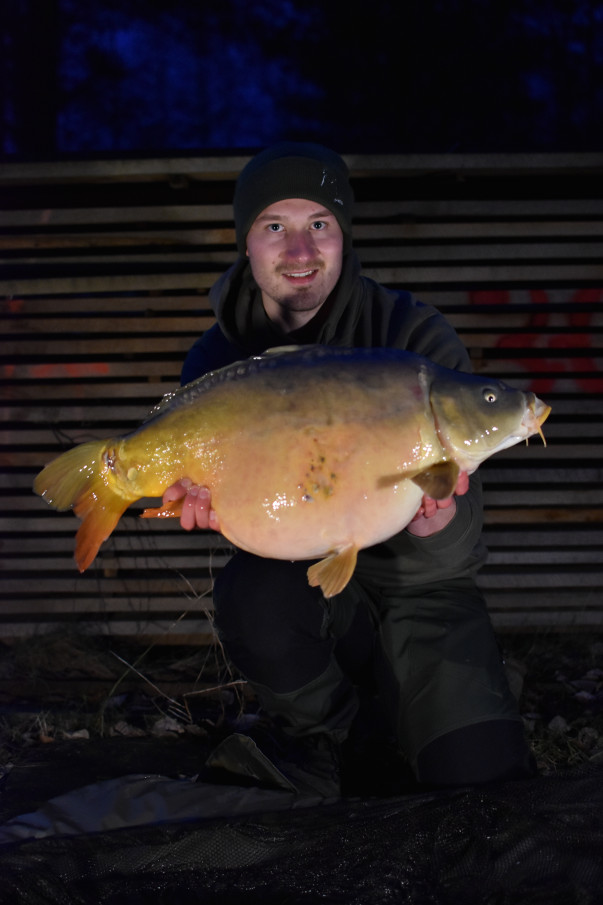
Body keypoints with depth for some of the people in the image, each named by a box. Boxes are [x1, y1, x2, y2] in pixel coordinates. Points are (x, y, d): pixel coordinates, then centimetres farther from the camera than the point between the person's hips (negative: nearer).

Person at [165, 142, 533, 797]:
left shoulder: (417, 337, -12)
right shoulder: (217, 359, -5)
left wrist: (435, 523, -43)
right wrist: (208, 501, -27)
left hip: (416, 587, 0)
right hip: (303, 579, 1)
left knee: (485, 784, -14)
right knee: (253, 591, -36)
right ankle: (325, 736, -3)